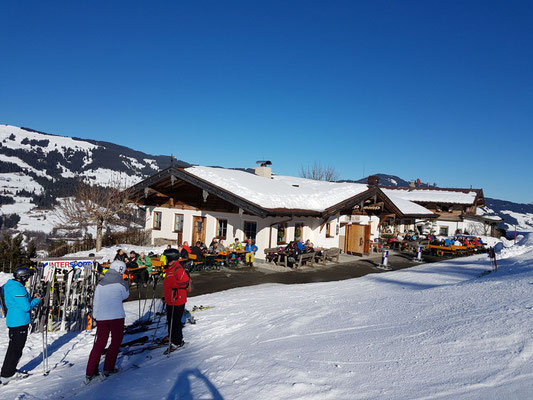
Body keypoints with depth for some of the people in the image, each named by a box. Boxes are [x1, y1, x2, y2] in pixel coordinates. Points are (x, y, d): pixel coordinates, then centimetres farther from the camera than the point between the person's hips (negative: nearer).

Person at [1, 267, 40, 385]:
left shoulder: (9, 286, 10)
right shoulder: (18, 288, -23)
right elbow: (26, 307, -24)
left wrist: (31, 298, 10)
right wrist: (37, 300, -9)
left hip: (13, 321, 10)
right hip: (19, 322, -10)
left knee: (14, 347, 21)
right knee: (16, 349, 0)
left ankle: (10, 371, 32)